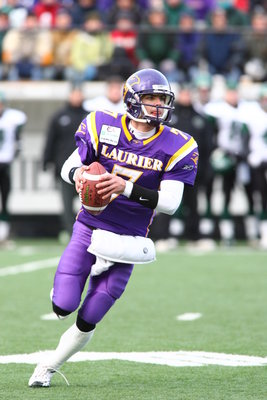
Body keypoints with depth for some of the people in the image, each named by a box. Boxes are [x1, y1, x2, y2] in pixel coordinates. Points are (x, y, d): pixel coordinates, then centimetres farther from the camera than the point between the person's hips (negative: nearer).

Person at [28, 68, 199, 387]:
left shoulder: (174, 147, -7)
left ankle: (49, 367, 24)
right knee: (63, 307, -10)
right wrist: (78, 174, -20)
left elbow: (169, 203, -14)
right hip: (88, 228, 0)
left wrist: (126, 187, -27)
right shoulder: (104, 127, -5)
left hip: (127, 240, 0)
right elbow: (68, 167, 5)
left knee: (87, 322, 1)